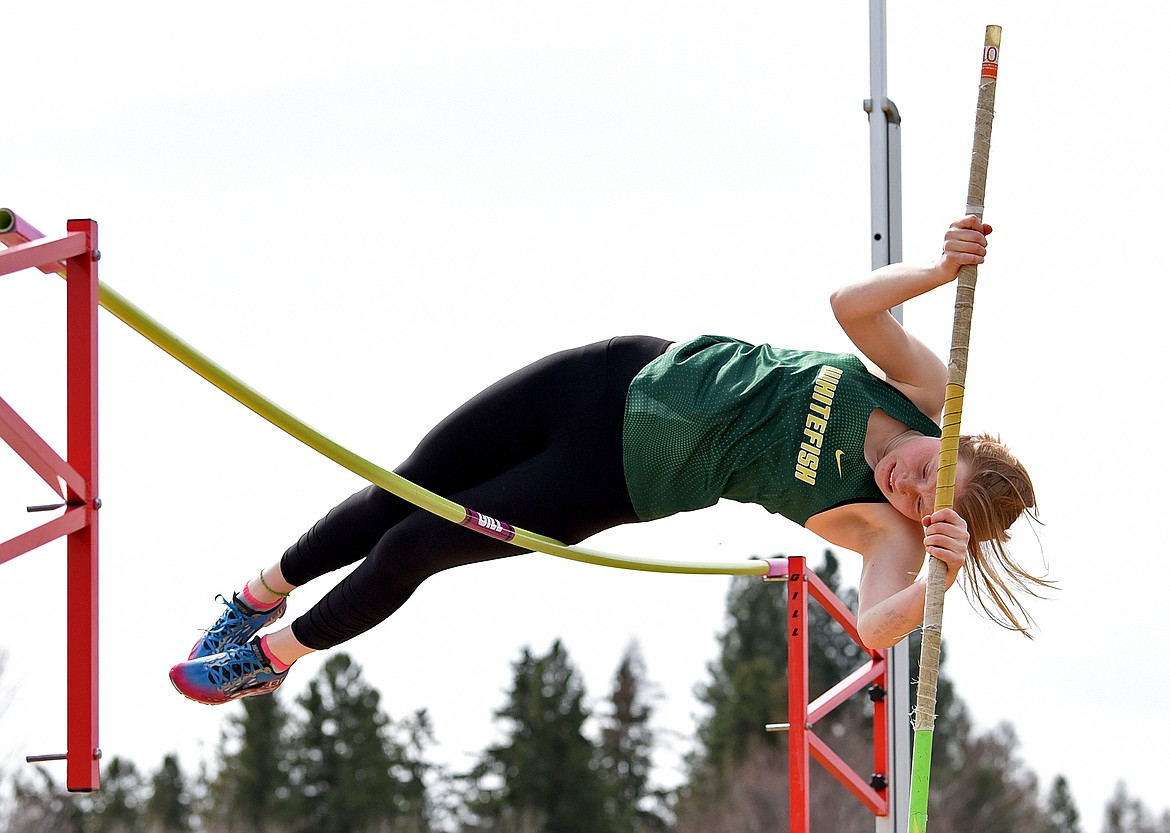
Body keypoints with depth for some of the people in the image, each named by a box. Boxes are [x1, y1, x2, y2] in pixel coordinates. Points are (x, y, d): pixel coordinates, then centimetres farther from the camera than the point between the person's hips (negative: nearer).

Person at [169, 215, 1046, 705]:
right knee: (404, 492, 10)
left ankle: (275, 658, 31)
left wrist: (937, 580, -55)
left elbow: (873, 628, -36)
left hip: (624, 483, -3)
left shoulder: (883, 524, -21)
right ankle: (264, 595, 40)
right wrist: (939, 270, -35)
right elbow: (850, 305, -18)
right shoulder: (924, 387, -13)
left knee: (416, 547, -1)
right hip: (624, 377, 3)